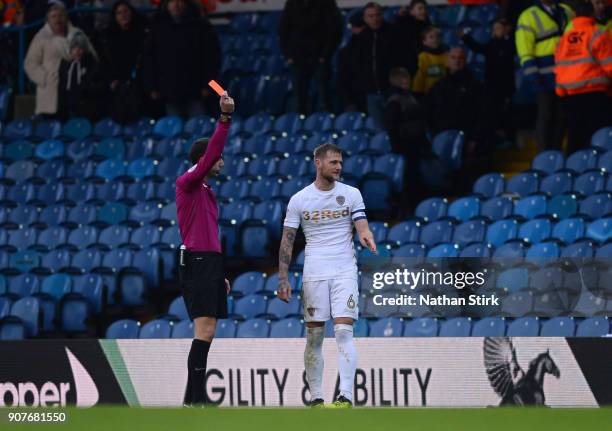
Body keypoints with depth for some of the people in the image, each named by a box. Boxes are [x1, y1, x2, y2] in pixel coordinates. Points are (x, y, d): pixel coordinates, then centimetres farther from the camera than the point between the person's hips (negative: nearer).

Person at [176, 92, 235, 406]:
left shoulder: (205, 191, 23)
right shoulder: (188, 183, -5)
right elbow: (211, 151, -21)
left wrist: (219, 274, 26)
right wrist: (225, 118, -29)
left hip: (208, 263, 10)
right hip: (197, 262, -10)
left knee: (206, 333, 8)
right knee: (205, 331, -16)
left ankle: (195, 398, 11)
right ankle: (194, 398, -18)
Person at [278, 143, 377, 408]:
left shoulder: (351, 194, 5)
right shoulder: (299, 200, 4)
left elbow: (362, 228, -1)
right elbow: (287, 241, 6)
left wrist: (366, 237, -26)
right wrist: (283, 279, 0)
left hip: (344, 272, -1)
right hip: (313, 274, 1)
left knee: (344, 331, -13)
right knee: (314, 336, 2)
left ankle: (346, 396, -17)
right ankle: (316, 398, 9)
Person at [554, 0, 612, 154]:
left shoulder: (564, 38, 13)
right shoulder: (597, 34, -5)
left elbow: (558, 68, 12)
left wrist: (561, 91, 18)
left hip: (569, 95, 6)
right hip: (594, 94, -6)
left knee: (575, 138, 10)